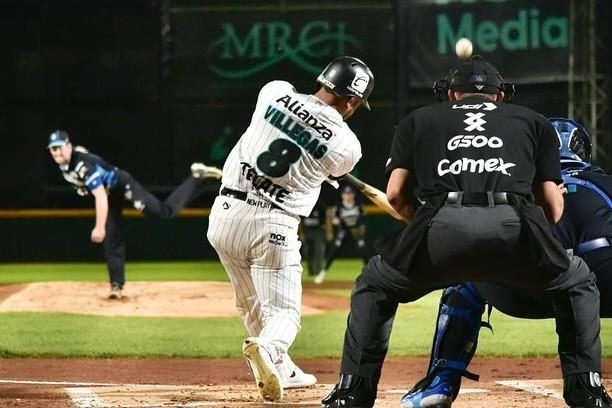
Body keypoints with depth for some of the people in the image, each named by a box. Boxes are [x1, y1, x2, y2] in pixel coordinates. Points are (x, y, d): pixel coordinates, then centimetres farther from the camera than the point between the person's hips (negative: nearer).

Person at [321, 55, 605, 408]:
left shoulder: (419, 120, 32)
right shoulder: (534, 121, 32)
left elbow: (395, 194, 21)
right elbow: (553, 205, 23)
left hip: (443, 224, 0)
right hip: (513, 226, 0)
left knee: (374, 286, 29)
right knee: (577, 283, 29)